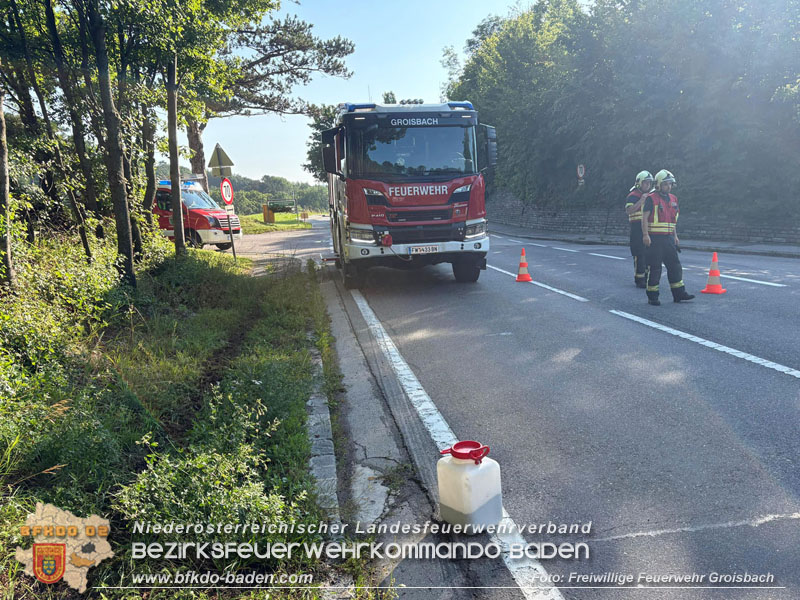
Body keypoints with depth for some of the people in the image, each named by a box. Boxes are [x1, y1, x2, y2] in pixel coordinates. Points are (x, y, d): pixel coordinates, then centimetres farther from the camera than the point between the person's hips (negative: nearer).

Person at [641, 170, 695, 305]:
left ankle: (679, 294, 15)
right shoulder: (651, 199, -6)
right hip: (654, 238, -7)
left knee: (675, 265, 8)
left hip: (668, 238, 7)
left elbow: (673, 220, 22)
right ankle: (652, 296, 7)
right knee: (654, 267, -2)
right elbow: (644, 217, -10)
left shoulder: (673, 199, 15)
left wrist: (675, 236, 18)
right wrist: (645, 235, -18)